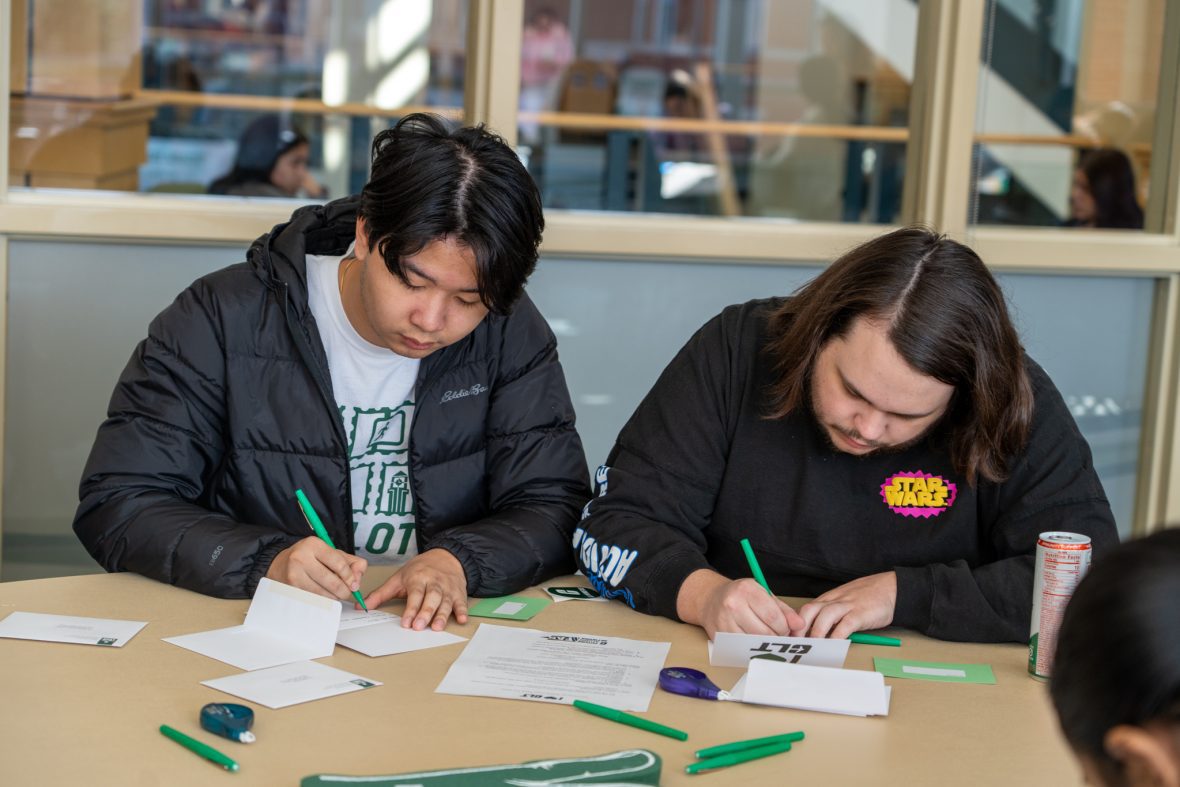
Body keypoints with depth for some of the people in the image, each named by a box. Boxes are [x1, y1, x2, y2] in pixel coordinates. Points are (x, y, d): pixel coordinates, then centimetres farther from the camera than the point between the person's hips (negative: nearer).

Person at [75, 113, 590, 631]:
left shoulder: (511, 334, 0)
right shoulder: (224, 321, -7)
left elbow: (556, 509, -1)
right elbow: (115, 505, -9)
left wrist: (459, 562, -22)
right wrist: (267, 563, -24)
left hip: (436, 640, 1)